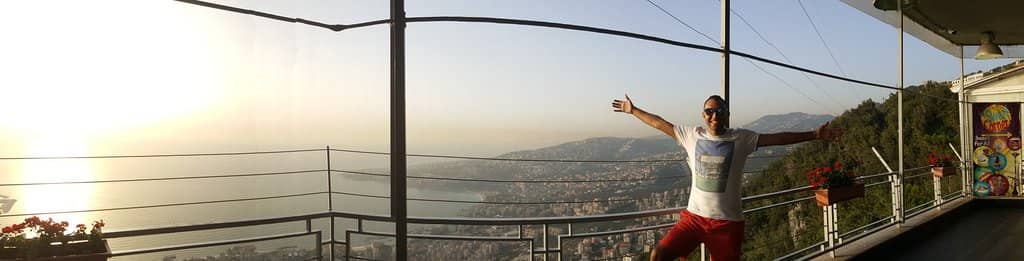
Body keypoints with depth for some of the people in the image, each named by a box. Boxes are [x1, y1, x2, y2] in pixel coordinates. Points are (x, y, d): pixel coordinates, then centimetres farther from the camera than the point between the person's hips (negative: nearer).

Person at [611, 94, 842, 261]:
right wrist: (633, 110, 17)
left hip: (728, 221, -1)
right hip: (694, 216, 2)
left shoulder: (741, 139, -5)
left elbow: (778, 138, -7)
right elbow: (661, 124, 10)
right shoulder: (692, 135, 1)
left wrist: (813, 135, -14)